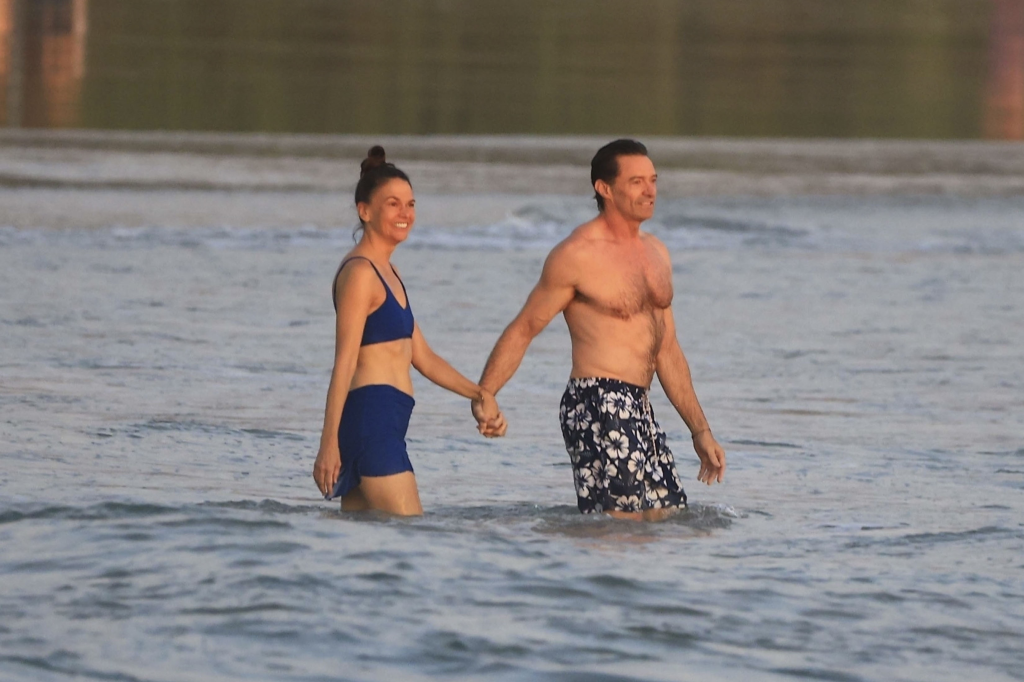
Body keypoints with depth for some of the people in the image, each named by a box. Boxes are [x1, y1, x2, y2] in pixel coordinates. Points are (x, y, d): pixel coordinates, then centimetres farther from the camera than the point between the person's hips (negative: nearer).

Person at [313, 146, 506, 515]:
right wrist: (329, 442, -19)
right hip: (370, 416, -10)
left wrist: (479, 394, 15)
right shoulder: (360, 273, -10)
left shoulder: (388, 272, 20)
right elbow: (344, 362, -15)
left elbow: (421, 356, 23)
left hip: (386, 424, 10)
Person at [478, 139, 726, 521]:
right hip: (597, 405, -8)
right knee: (623, 525, -13)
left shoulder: (657, 254, 16)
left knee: (667, 517, 7)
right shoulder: (576, 256, -8)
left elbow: (667, 350, 21)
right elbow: (522, 331, -6)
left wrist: (701, 431, 19)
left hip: (638, 409, 8)